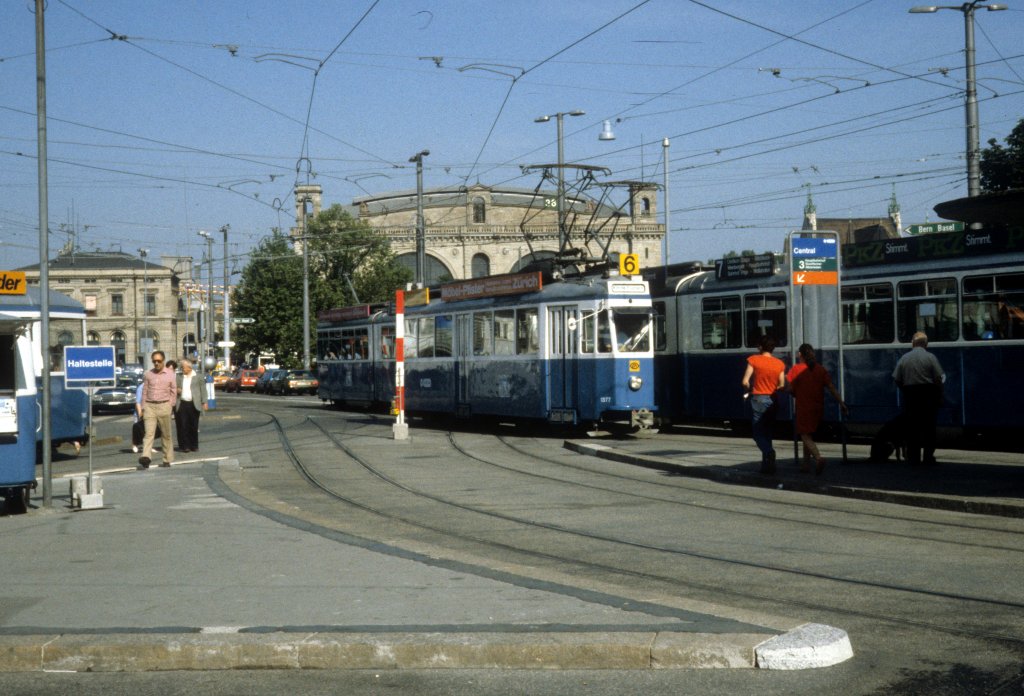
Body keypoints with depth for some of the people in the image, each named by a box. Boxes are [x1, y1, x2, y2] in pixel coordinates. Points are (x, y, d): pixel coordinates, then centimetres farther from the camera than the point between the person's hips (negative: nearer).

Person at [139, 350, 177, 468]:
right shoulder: (148, 374, 9)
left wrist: (170, 405, 0)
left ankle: (167, 459, 14)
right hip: (149, 406, 0)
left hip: (164, 406, 0)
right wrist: (143, 408, 7)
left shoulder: (170, 374, 5)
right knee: (149, 433, -12)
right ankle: (146, 457, -25)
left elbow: (173, 391, 8)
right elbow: (144, 391, 11)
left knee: (166, 434, 5)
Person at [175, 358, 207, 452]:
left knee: (194, 426, 3)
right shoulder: (179, 377, 11)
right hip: (182, 404, 2)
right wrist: (176, 390, -4)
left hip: (194, 405, -2)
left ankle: (194, 446, 12)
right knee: (183, 426, -2)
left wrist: (204, 402, -3)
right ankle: (185, 446, 3)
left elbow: (203, 389, 4)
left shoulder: (197, 376, 5)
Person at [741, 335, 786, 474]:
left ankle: (769, 452, -30)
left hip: (758, 399, -4)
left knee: (758, 432, -2)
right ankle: (767, 465, 13)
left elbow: (745, 382, -12)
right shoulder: (779, 364, 3)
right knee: (767, 432, 13)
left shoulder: (754, 360, -7)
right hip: (772, 400, 4)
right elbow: (782, 385, 2)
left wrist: (749, 391, 8)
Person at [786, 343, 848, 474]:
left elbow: (789, 389, -8)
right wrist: (841, 403, -1)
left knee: (805, 436, -6)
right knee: (809, 435, 19)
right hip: (818, 408, 5)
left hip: (803, 408, -5)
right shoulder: (821, 370, 5)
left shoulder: (796, 369, -6)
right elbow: (832, 388, -2)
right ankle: (806, 463, 23)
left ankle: (818, 458, -30)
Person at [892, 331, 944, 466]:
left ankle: (913, 457, 8)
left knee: (911, 427, 7)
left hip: (910, 395, 2)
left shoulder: (904, 358, 2)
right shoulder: (930, 357, -6)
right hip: (928, 394, -2)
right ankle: (928, 457, 3)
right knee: (929, 427, 4)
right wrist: (939, 397, 1)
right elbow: (938, 378, -9)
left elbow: (896, 379, -1)